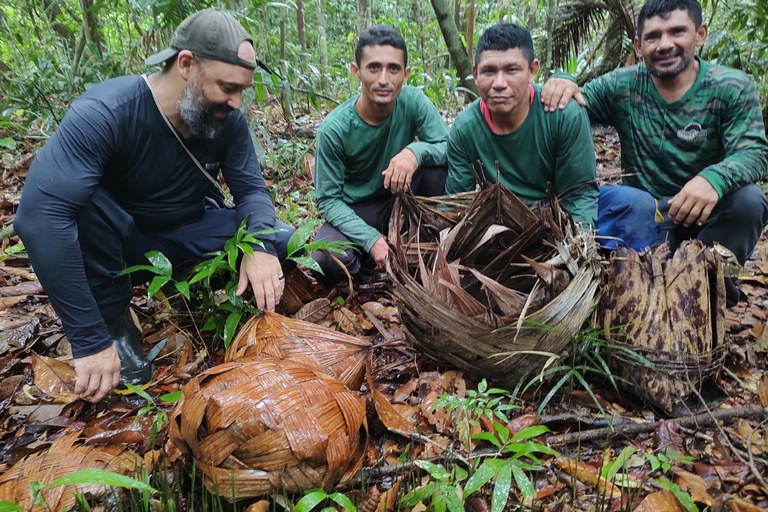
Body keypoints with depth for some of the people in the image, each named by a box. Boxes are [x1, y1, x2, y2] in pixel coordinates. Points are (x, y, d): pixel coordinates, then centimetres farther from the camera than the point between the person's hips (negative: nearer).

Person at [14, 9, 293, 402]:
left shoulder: (227, 118, -16)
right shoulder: (104, 113, -31)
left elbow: (251, 189, -10)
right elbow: (40, 215, -40)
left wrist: (260, 246, -34)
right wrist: (90, 340, -43)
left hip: (183, 236, 4)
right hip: (117, 242, -3)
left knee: (282, 244, -15)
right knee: (80, 200, -35)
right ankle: (114, 321, -12)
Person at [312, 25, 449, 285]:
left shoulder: (413, 101, -16)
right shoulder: (334, 129, -21)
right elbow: (328, 199, -17)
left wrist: (416, 151, -38)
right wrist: (371, 239, -29)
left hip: (399, 200, 3)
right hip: (354, 211, -2)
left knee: (436, 163, -25)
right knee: (326, 262, -32)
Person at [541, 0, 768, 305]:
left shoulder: (733, 89, -6)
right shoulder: (623, 86, -2)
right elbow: (571, 108, 0)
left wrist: (714, 178, -40)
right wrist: (563, 86, -27)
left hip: (706, 214, 1)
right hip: (645, 213, -1)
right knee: (635, 203, -33)